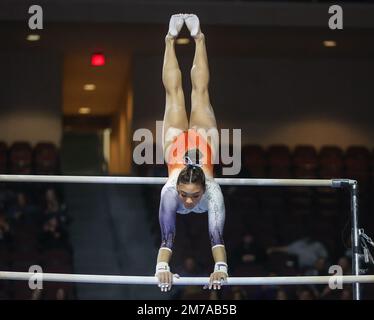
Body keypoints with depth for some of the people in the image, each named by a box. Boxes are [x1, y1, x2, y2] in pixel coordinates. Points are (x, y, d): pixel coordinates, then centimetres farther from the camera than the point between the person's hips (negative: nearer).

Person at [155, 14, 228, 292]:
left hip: (203, 141, 0)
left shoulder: (212, 191, -42)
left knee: (200, 91, 23)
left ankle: (198, 38, 42)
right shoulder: (170, 191, -42)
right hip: (178, 143, 0)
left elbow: (217, 233, -49)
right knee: (174, 93, 22)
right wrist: (162, 267, -59)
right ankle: (171, 39, 42)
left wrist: (221, 267, -60)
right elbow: (167, 235, -47)